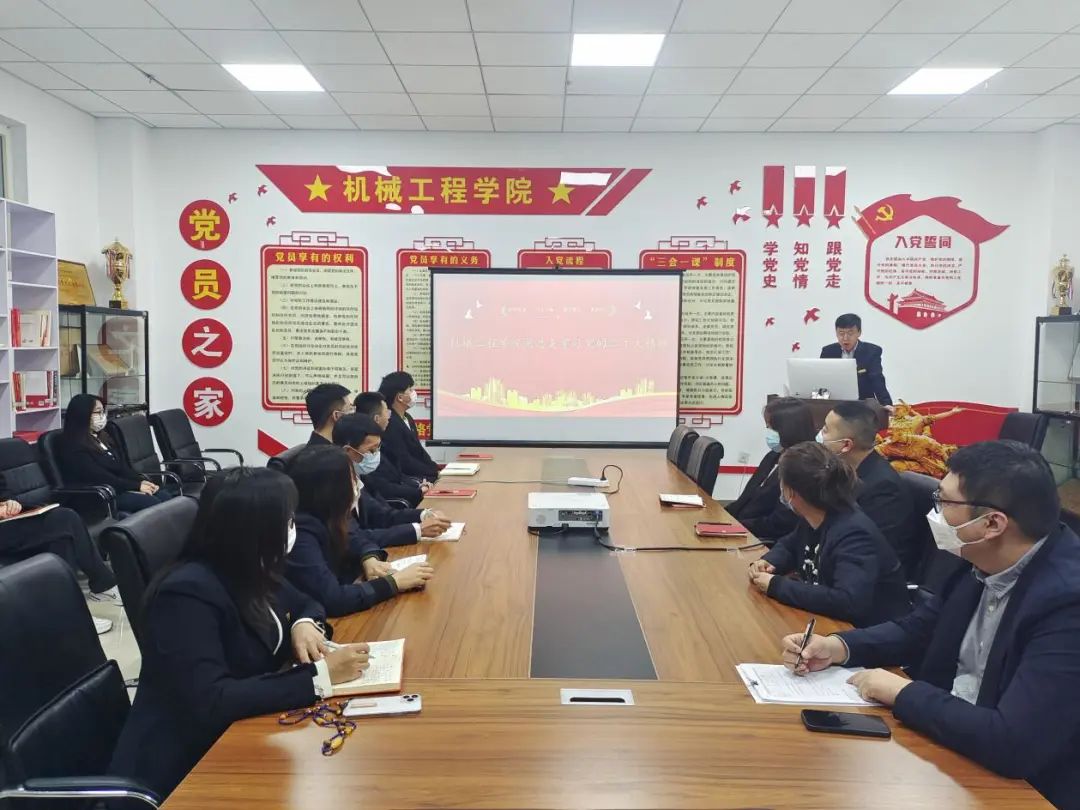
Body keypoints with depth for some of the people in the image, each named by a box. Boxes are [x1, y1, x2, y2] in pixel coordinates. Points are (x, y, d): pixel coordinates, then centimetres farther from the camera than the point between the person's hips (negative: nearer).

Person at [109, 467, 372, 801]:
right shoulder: (188, 593, -24)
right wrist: (319, 675, -30)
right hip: (185, 768, -7)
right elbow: (210, 702, -31)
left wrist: (304, 624, -8)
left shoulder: (250, 572, -1)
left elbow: (305, 604, 16)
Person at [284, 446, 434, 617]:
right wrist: (395, 582, -24)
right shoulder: (299, 533, -28)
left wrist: (369, 558, -8)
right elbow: (332, 600, -33)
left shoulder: (323, 520, -5)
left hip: (334, 616, 7)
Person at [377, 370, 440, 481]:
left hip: (420, 476, 9)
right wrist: (435, 473, -16)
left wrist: (438, 470, 0)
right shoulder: (390, 424, -18)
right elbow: (404, 462, -19)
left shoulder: (408, 418, 12)